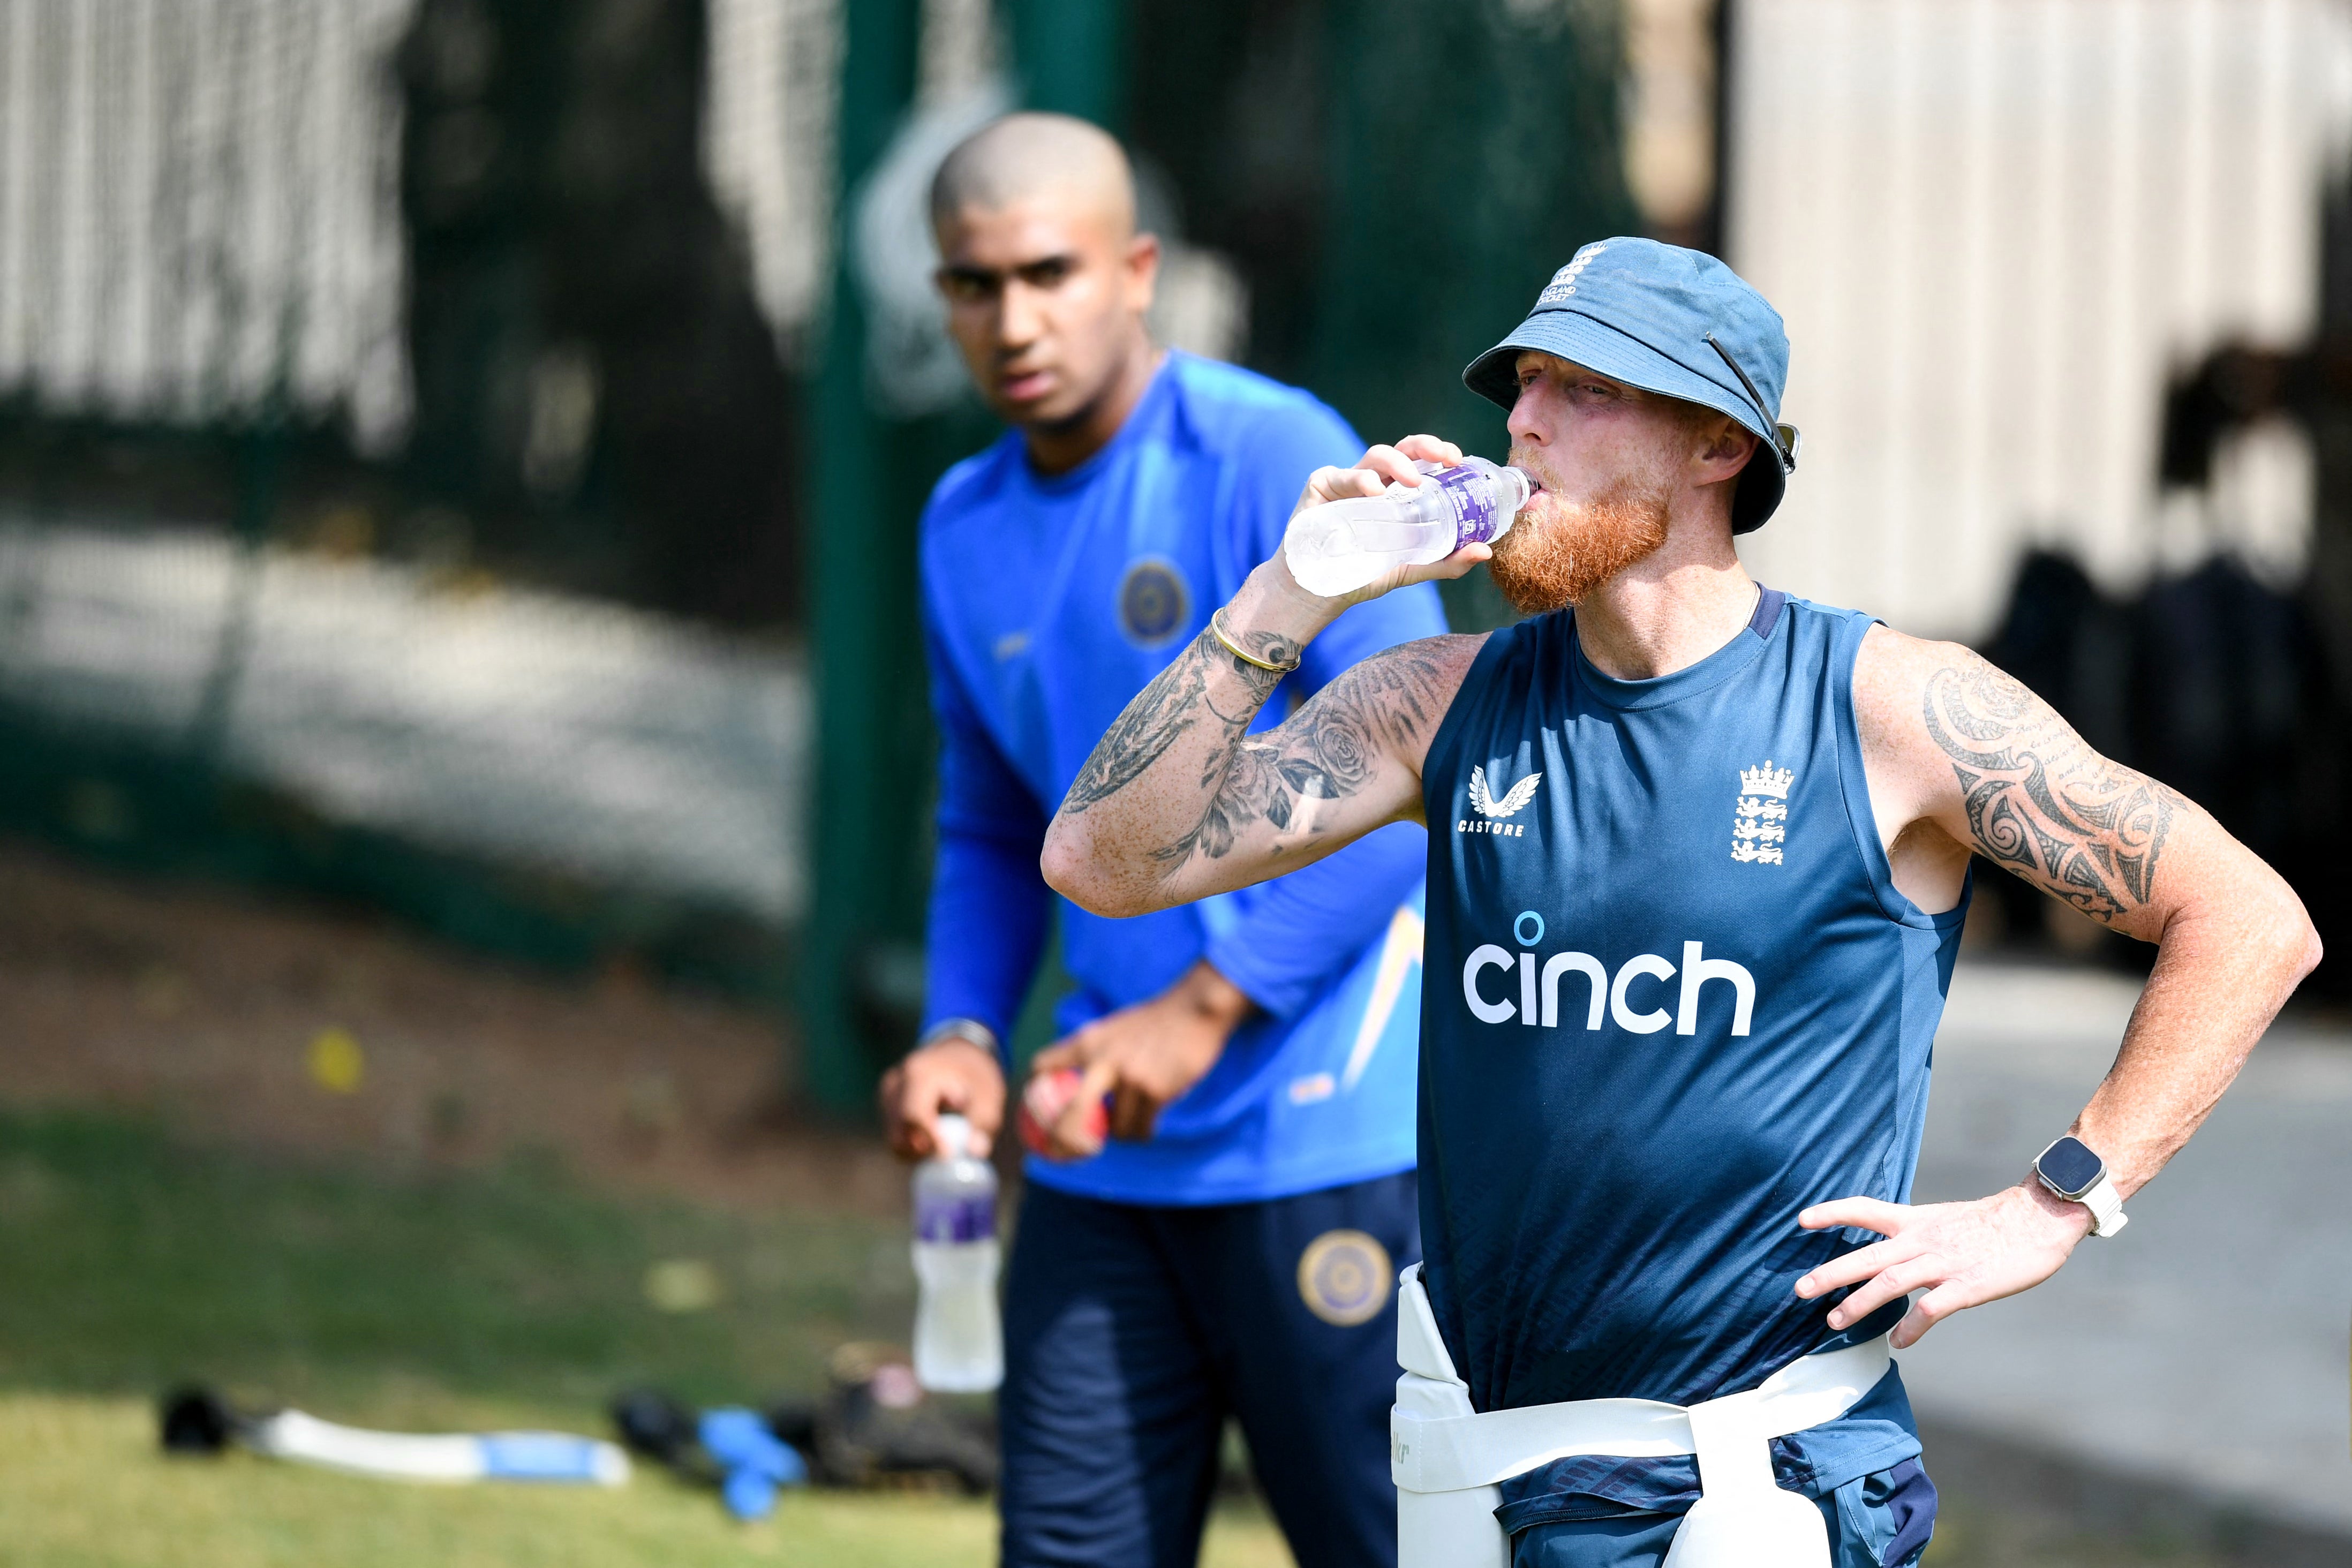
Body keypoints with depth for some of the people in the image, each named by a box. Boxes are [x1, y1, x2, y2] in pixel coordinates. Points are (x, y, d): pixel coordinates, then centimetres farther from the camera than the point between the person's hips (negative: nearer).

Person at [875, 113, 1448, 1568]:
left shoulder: (1273, 458, -10)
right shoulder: (967, 532, 13)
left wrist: (1207, 1008, -20)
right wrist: (962, 1035, 5)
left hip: (1330, 1154, -7)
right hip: (1107, 1166, 7)